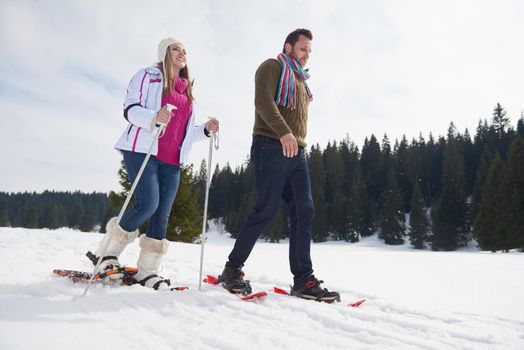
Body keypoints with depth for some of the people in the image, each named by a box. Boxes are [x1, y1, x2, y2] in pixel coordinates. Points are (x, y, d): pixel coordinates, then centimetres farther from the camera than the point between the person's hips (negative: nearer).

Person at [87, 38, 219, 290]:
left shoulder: (187, 91, 25)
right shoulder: (148, 76, 7)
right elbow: (129, 109, -6)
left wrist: (205, 130, 8)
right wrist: (154, 116, -26)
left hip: (172, 160, 6)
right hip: (142, 149, -6)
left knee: (163, 213, 0)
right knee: (148, 203, -19)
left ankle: (147, 271, 8)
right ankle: (106, 254, 1)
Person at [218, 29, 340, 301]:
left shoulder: (300, 80, 29)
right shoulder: (272, 67, 4)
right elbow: (263, 101, -14)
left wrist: (298, 142, 16)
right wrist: (284, 133, -26)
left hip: (296, 153, 8)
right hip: (272, 147, -8)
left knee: (304, 212, -2)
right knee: (266, 210, -11)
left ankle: (303, 280, 2)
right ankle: (232, 269, 4)